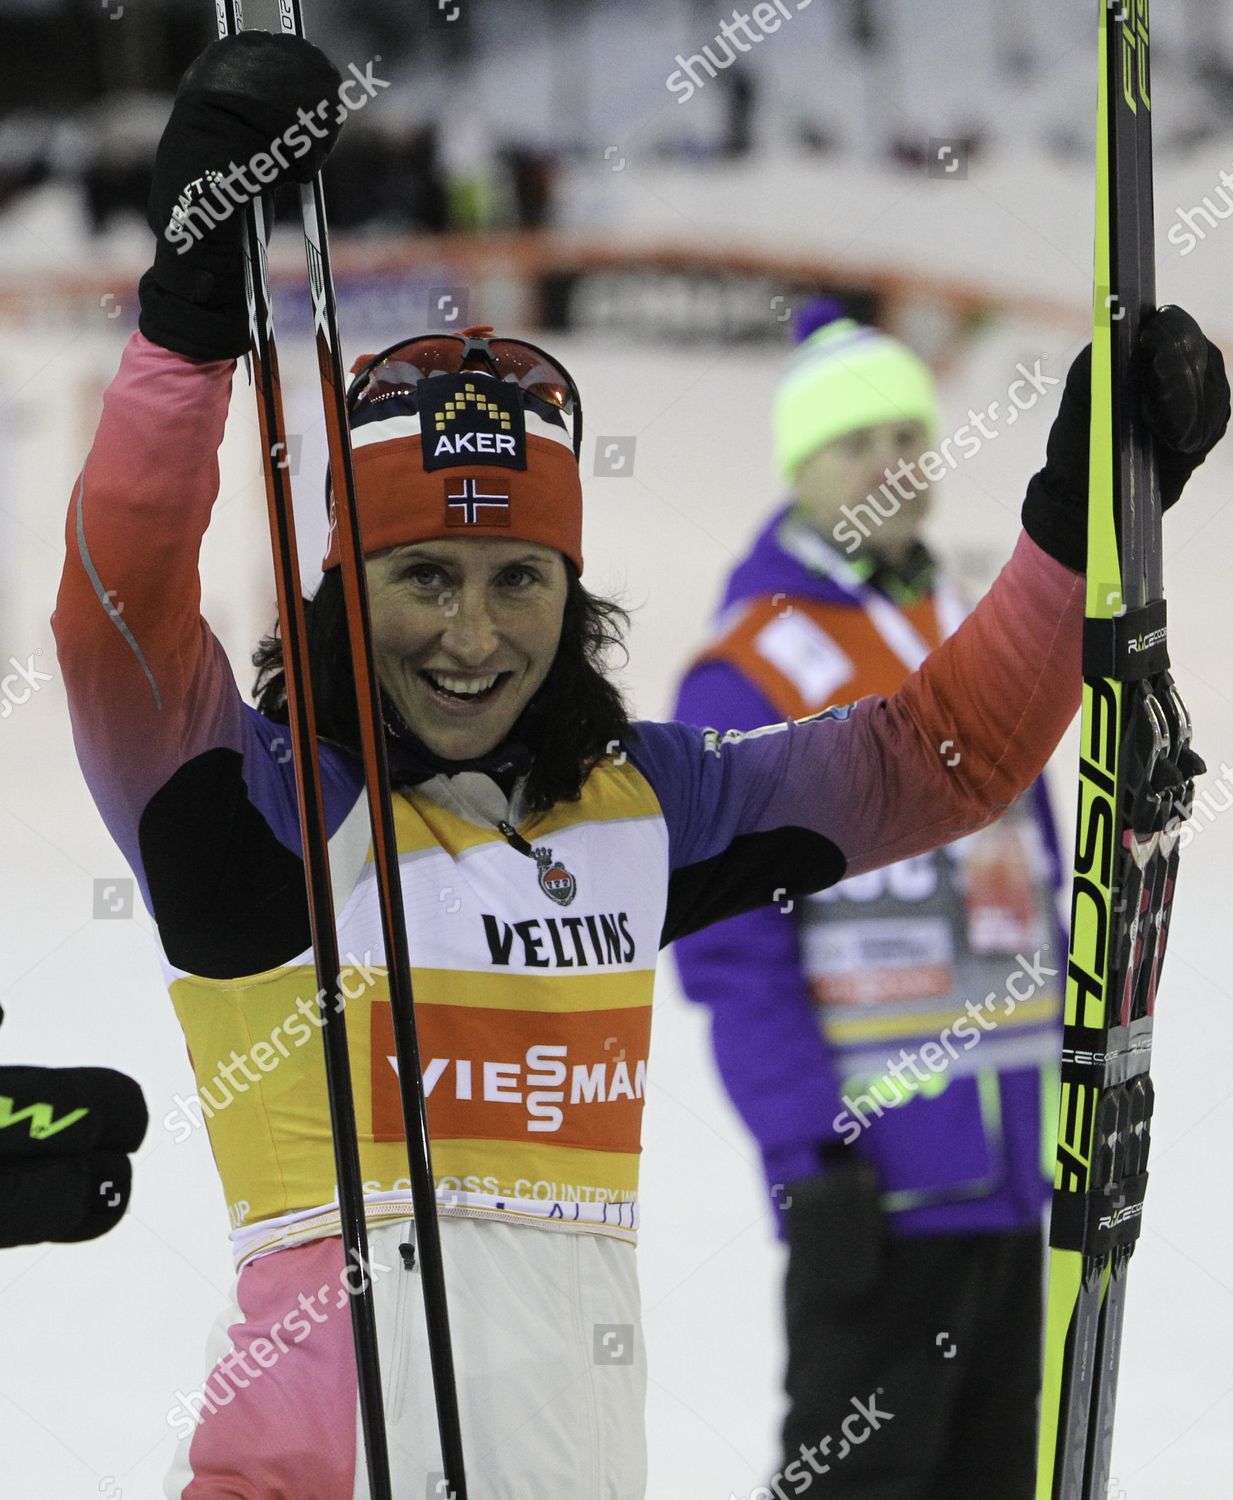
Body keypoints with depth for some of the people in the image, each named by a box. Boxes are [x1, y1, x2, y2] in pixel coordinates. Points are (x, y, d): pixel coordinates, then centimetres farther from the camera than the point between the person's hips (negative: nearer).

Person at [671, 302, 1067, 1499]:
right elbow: (731, 950, -12)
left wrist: (1078, 1106, 15)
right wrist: (807, 1152, -18)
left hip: (1020, 1163, 7)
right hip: (878, 1166, -7)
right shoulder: (747, 680, -8)